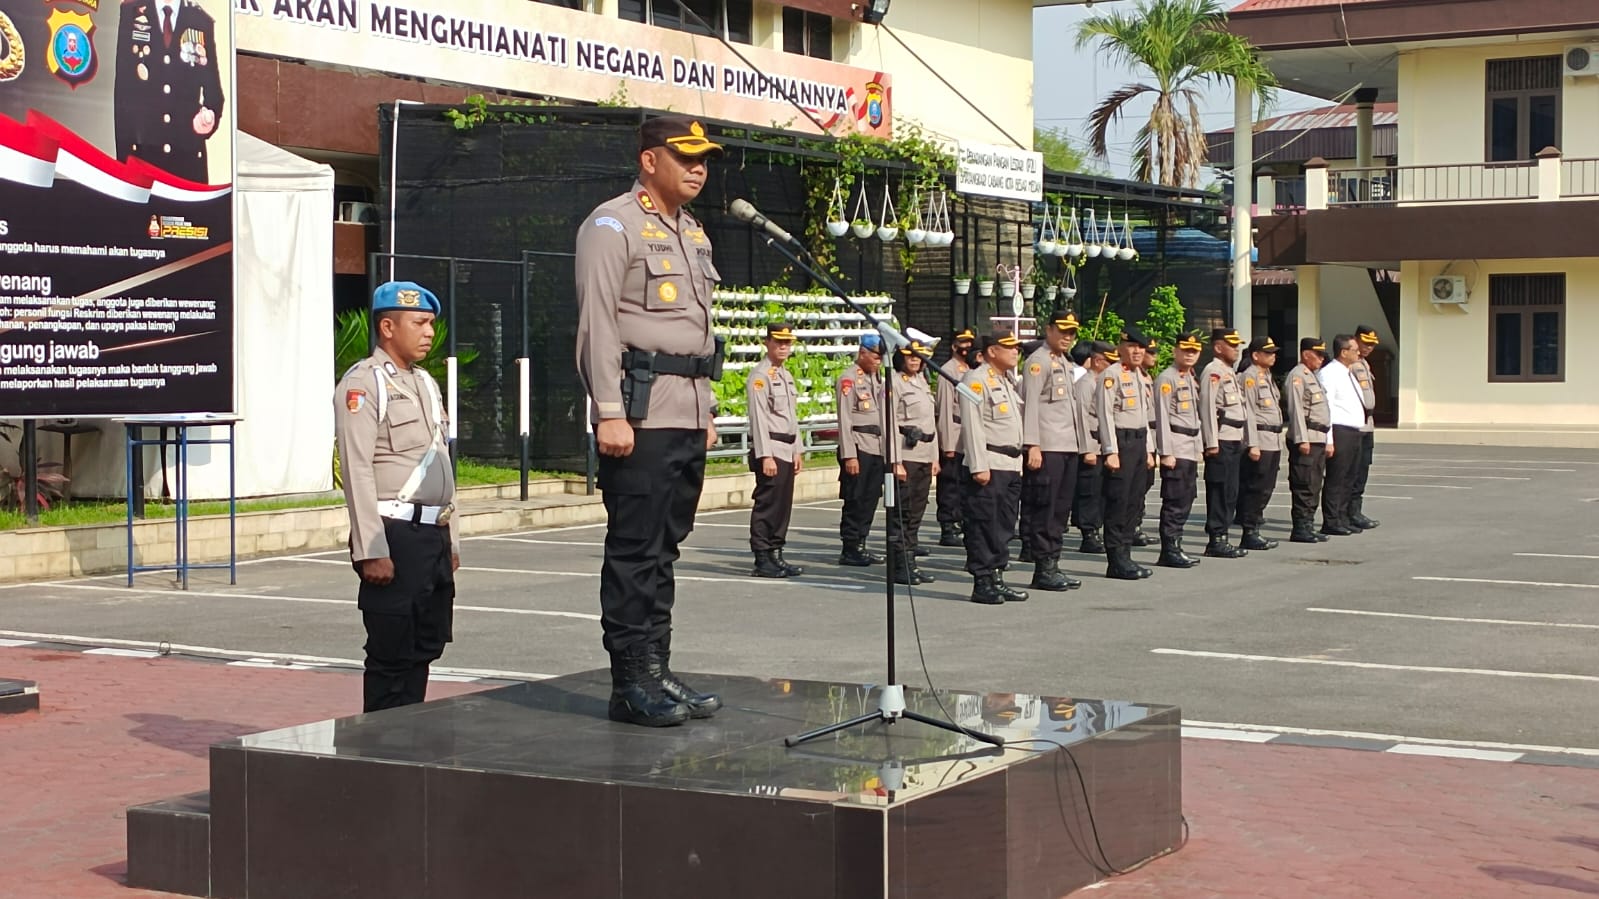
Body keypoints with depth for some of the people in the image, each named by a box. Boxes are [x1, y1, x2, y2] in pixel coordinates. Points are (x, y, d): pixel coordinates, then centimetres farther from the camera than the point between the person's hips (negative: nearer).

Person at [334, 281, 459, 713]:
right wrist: (371, 551, -20)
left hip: (434, 535, 8)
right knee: (391, 654, -4)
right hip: (395, 536, -8)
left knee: (425, 648, 12)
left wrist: (450, 541, 19)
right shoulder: (363, 384, -9)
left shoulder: (426, 383, 18)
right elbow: (357, 472, -15)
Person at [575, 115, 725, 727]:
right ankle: (631, 683, -4)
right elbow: (597, 324, -12)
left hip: (689, 416, 8)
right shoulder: (613, 226, -5)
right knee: (635, 550, -7)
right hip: (641, 416, -8)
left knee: (664, 550, 11)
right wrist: (609, 412, -18)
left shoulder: (693, 232, 21)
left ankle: (657, 672, 16)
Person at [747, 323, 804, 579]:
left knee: (783, 506, 10)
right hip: (770, 450, -9)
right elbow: (759, 418, -16)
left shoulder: (786, 376, 18)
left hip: (787, 450, 9)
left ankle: (775, 555, 16)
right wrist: (765, 456, -20)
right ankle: (762, 561, -5)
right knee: (767, 505, -8)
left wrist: (797, 451, 18)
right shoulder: (760, 375, -10)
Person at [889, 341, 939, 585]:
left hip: (924, 456, 8)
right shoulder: (895, 384, -7)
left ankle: (910, 562, 15)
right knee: (901, 512, -5)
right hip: (906, 455, -8)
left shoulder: (922, 382, 17)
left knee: (916, 512, 10)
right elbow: (891, 425, -12)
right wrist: (896, 462, -17)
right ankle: (899, 567, -3)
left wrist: (935, 457, 16)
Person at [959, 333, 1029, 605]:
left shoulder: (1006, 381, 21)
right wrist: (979, 466, -21)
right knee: (983, 527, -6)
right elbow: (972, 425, -15)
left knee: (1004, 528, 10)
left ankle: (997, 579, 16)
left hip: (1011, 466, 9)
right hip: (988, 466, -9)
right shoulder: (977, 380, -9)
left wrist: (1018, 463, 19)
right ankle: (982, 584, -3)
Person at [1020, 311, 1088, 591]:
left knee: (1061, 508, 10)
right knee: (1045, 508, -6)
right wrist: (1032, 445, -21)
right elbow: (1030, 403, -14)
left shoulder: (1066, 362, 21)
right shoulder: (1038, 361, -7)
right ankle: (1044, 569, -3)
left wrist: (1082, 445, 21)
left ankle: (1052, 565, 15)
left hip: (1069, 447, 9)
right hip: (1048, 448, -9)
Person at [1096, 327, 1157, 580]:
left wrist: (1148, 450, 20)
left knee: (1132, 502, 9)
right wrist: (1111, 451, -19)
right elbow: (1105, 414, -15)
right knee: (1118, 502, -7)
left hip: (1139, 442, 9)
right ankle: (1116, 561, -5)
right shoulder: (1111, 375, -9)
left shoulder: (1140, 376, 18)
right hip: (1121, 442, -9)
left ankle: (1125, 556, 14)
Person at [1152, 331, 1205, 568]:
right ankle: (1169, 551, -5)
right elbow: (1162, 417, -14)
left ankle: (1175, 546, 17)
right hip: (1176, 449, -9)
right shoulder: (1167, 379, -10)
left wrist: (1198, 448, 20)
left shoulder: (1191, 379, 19)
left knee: (1186, 501, 10)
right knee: (1175, 502, -8)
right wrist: (1166, 452, -19)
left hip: (1191, 449, 9)